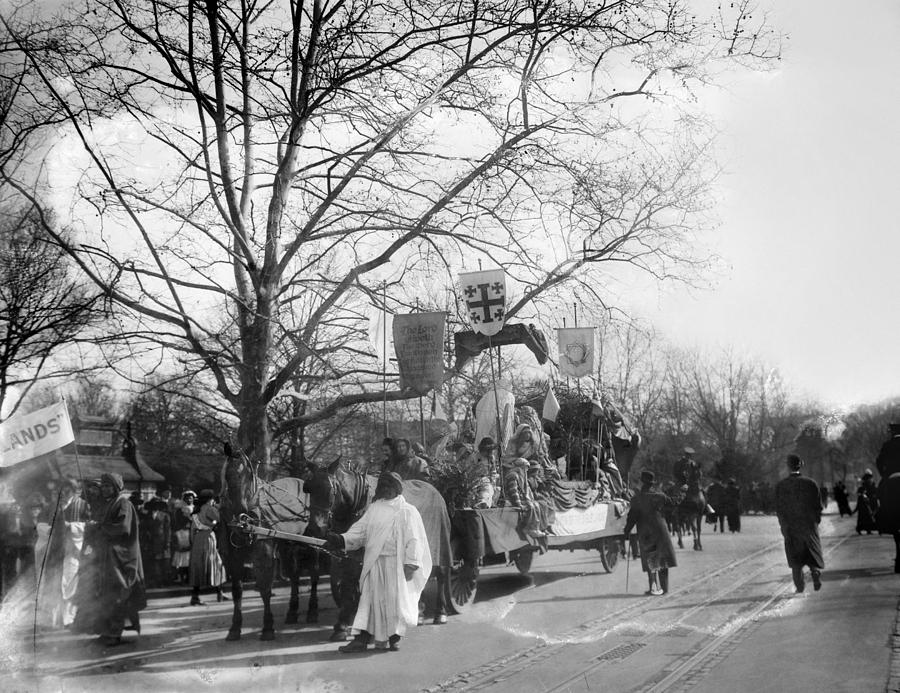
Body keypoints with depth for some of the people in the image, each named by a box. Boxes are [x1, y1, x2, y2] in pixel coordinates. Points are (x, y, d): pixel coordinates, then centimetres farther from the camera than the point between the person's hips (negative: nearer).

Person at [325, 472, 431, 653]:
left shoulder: (407, 512, -2)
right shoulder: (373, 509, 12)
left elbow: (413, 540, -7)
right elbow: (360, 530, 6)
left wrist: (410, 564, -16)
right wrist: (342, 539, -11)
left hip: (396, 563, -4)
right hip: (374, 563, 4)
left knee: (395, 598, 1)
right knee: (370, 598, 1)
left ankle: (394, 637, 15)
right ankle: (361, 639, 0)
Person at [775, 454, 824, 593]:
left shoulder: (781, 485, -5)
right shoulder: (810, 483, -3)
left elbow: (779, 508, -6)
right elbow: (818, 505, 0)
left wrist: (784, 526, -2)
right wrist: (815, 521, 11)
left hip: (791, 525, 0)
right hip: (809, 524, 0)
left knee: (795, 557, 9)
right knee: (813, 552, 13)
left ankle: (800, 585, 3)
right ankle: (816, 571, -13)